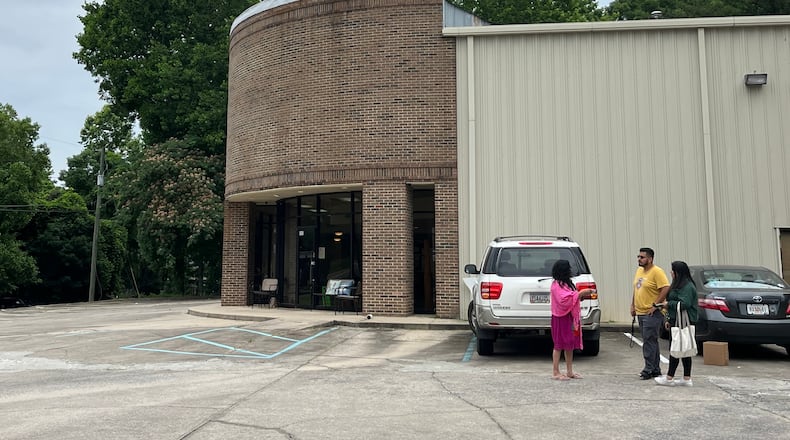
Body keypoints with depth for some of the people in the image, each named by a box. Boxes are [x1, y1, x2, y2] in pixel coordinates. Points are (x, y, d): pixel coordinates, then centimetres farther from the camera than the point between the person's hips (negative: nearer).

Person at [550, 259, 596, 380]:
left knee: (570, 344, 11)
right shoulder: (556, 285, -14)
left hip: (570, 318, 9)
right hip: (561, 319, -9)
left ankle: (569, 372, 17)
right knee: (559, 345, -3)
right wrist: (580, 293, -22)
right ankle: (556, 373, 4)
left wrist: (583, 296, 7)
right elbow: (564, 299, -25)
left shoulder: (567, 283, 15)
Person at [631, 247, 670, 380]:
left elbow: (666, 289, -22)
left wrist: (655, 305, -20)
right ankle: (656, 369, 22)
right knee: (651, 342, 14)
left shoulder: (657, 272, -13)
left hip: (652, 313, -9)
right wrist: (633, 305, 17)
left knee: (649, 342, -8)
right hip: (641, 313, 9)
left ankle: (649, 370, -2)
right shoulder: (639, 270, 14)